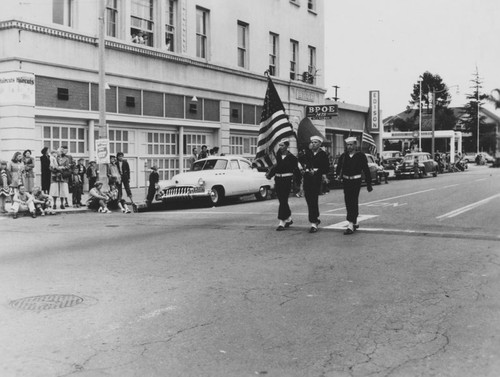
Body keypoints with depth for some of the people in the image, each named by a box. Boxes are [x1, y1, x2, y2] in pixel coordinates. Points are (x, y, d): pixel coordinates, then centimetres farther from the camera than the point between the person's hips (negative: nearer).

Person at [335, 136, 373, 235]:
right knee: (348, 202, 10)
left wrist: (369, 184, -1)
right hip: (346, 181, 5)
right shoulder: (343, 156, 6)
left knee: (353, 202, -10)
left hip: (356, 181, -5)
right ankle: (355, 222, 28)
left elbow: (366, 170, -1)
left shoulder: (360, 156, -4)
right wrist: (339, 175, -10)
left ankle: (351, 225, -12)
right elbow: (339, 167, 12)